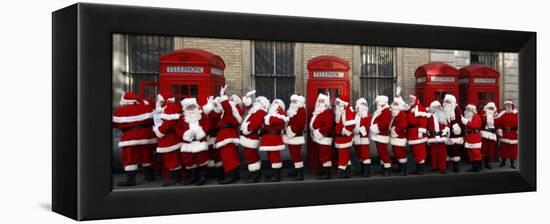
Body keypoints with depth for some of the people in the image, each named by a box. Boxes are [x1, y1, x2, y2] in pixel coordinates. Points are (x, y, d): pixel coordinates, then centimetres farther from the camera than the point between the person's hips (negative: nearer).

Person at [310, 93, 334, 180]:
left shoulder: (327, 112, -13)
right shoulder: (316, 112, 18)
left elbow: (328, 125, -23)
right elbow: (313, 123, 26)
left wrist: (320, 132, -22)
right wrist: (312, 132, 13)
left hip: (324, 138, -10)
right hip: (317, 137, 10)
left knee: (325, 155, -9)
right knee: (321, 155, 16)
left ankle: (327, 173, -7)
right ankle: (324, 171, 25)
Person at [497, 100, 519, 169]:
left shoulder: (516, 114, 1)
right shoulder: (502, 114, 5)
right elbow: (499, 123, 4)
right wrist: (499, 131, -7)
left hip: (513, 134, -1)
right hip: (504, 134, 1)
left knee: (513, 149, 2)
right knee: (503, 148, 5)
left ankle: (512, 163, 11)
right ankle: (503, 162, 18)